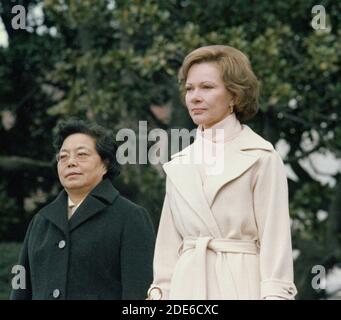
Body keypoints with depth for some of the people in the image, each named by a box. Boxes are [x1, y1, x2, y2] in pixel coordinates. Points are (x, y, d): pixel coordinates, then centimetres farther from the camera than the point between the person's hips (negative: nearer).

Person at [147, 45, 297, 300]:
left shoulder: (261, 157, -2)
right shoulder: (178, 164, 14)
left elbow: (275, 239, -6)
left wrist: (275, 294, -13)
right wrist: (160, 291, 10)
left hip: (241, 286, -5)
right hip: (187, 287, 5)